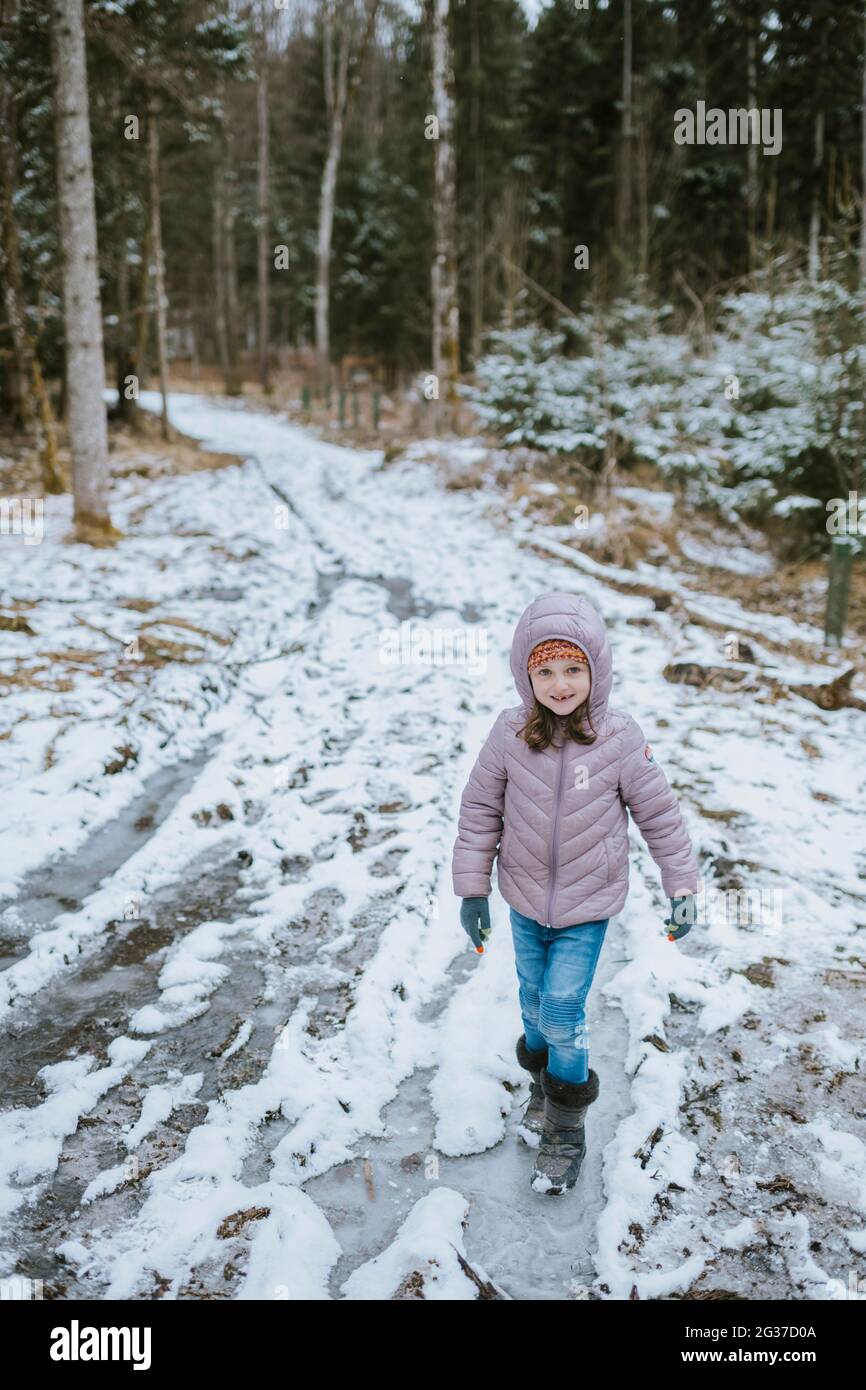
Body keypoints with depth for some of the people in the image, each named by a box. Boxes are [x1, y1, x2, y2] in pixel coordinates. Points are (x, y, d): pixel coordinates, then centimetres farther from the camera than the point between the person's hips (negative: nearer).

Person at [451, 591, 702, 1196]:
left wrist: (682, 887, -1)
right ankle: (545, 1086, 48)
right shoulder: (510, 733, -15)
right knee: (534, 1001, 20)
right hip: (524, 901, 3)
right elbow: (480, 810, -4)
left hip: (588, 906, -3)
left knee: (562, 1014, -1)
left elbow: (659, 814, -6)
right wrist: (472, 889, -1)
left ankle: (567, 1131, 21)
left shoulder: (621, 739, -19)